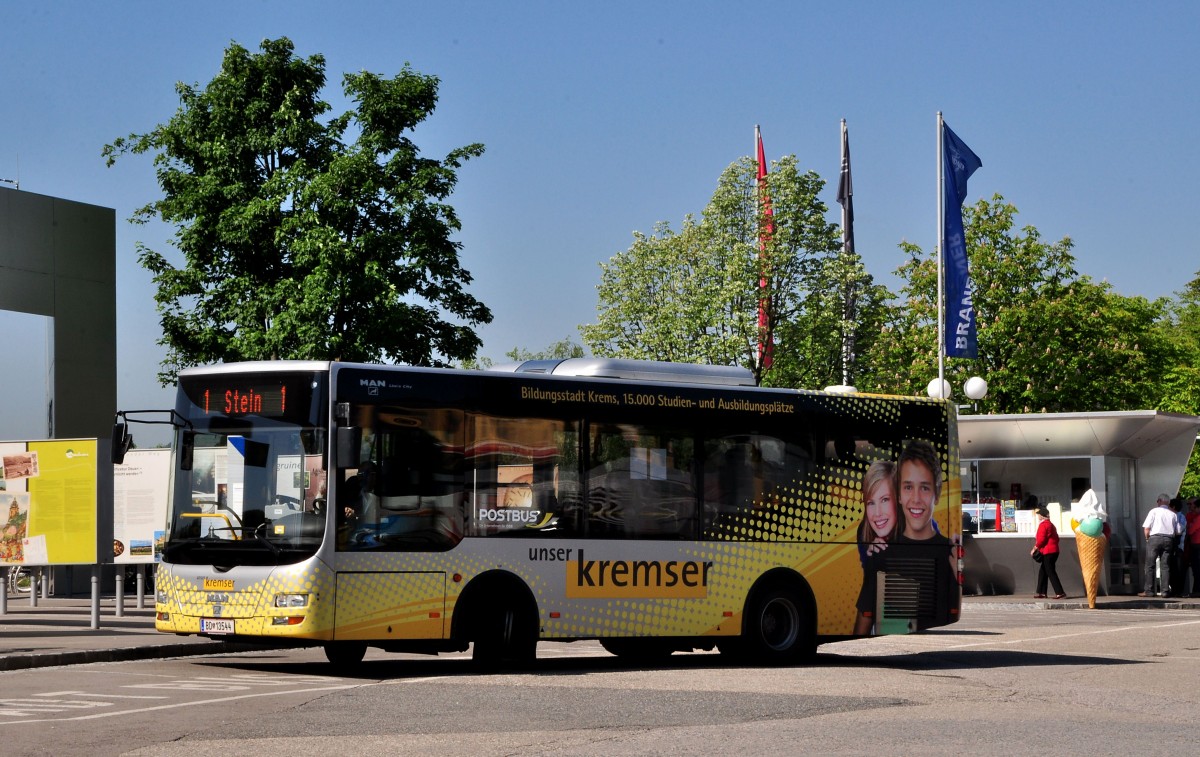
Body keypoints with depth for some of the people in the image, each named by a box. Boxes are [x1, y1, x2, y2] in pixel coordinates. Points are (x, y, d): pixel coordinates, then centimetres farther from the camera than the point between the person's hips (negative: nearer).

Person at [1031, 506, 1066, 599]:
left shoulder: (1043, 525, -12)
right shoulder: (1050, 524, 19)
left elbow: (1041, 540, -19)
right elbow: (1056, 538, 21)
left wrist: (1035, 549, -6)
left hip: (1048, 552, -10)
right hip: (1054, 551, 10)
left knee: (1050, 572, -8)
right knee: (1043, 572, 14)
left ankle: (1059, 592, -13)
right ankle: (1041, 592, 15)